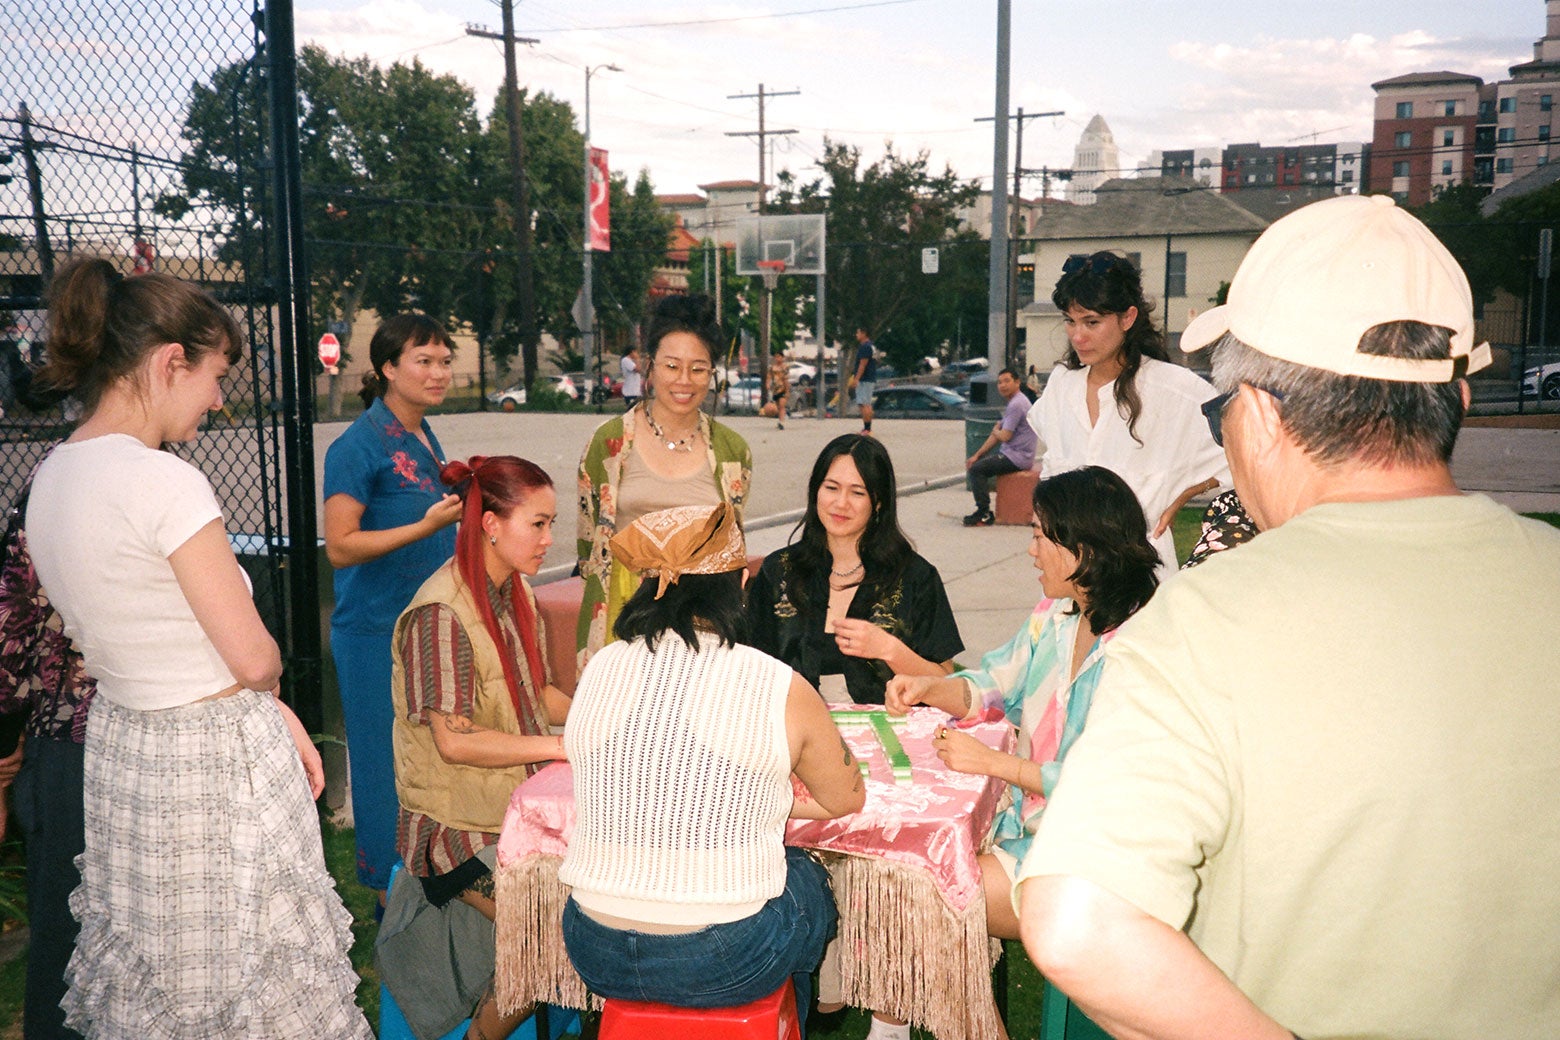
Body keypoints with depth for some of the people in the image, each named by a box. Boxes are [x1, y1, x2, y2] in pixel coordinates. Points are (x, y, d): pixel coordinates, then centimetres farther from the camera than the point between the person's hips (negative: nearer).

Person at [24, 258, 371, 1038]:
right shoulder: (163, 482, -23)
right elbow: (255, 659, -20)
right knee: (240, 977, 9)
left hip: (120, 739, 9)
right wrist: (267, 694, 5)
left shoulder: (52, 478, 4)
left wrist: (273, 712, 9)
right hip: (214, 763, -8)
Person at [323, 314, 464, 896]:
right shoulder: (359, 445, -13)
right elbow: (340, 547, -18)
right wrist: (427, 526, -24)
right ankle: (390, 891, 16)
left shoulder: (424, 438, 13)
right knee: (388, 759, 2)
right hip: (378, 629, -8)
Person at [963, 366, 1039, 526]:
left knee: (976, 469, -15)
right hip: (1015, 454, 11)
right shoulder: (1013, 402, 17)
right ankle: (983, 510, 14)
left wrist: (996, 430, 3)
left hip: (1017, 457, -11)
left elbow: (1005, 436, -22)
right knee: (976, 463, 15)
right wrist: (977, 455, 13)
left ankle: (984, 514, -11)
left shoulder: (1016, 405, -18)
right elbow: (996, 434, 18)